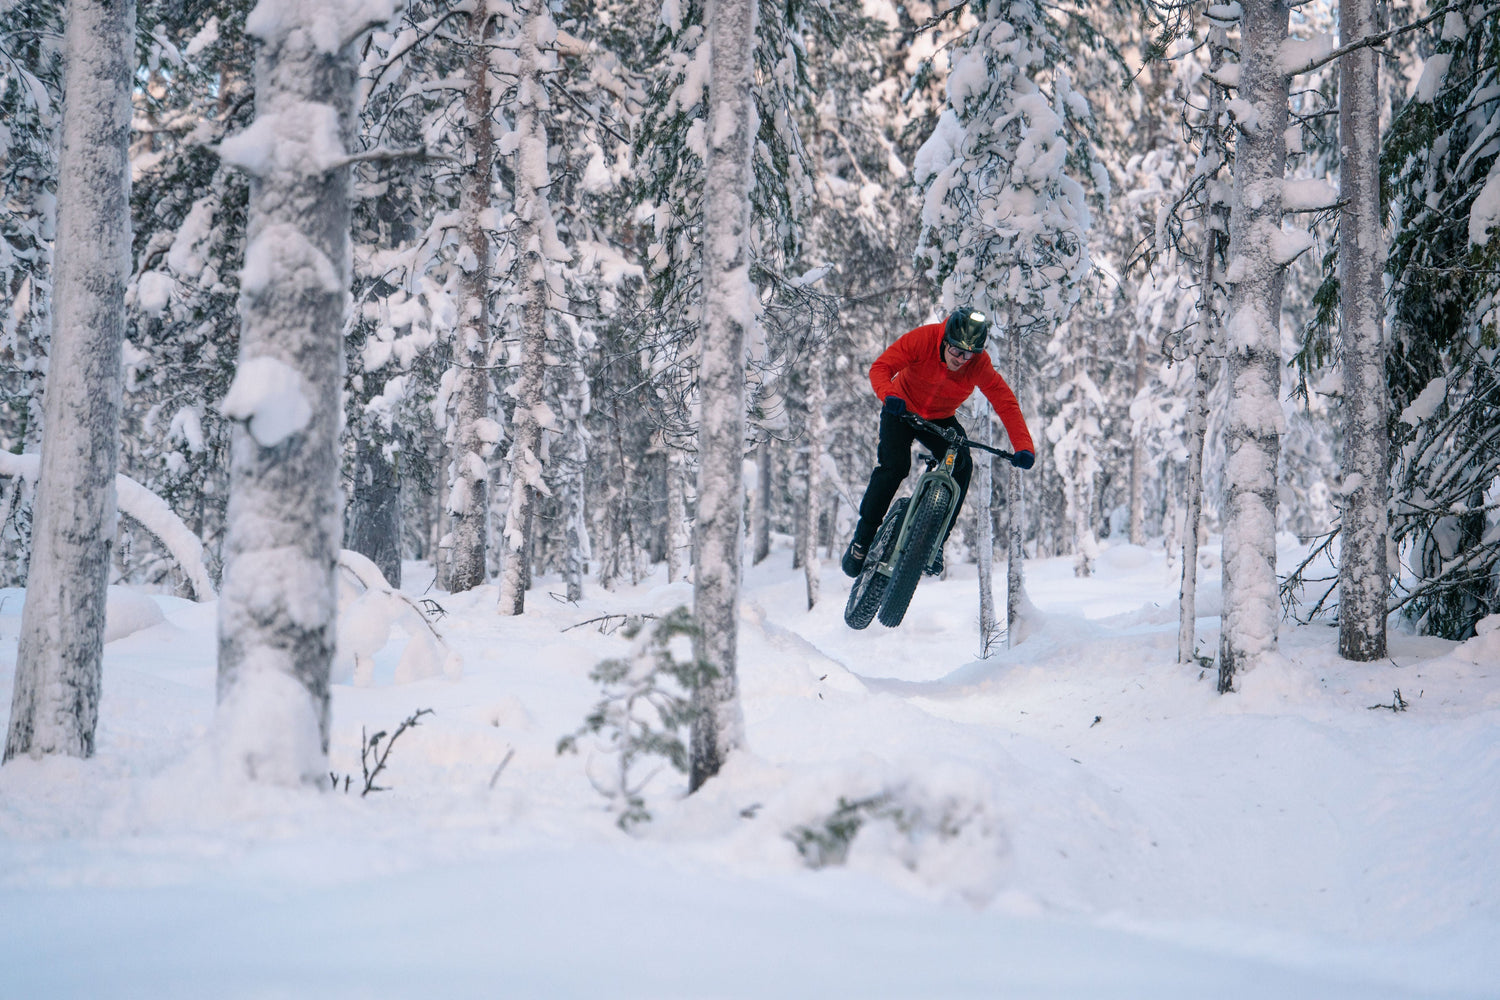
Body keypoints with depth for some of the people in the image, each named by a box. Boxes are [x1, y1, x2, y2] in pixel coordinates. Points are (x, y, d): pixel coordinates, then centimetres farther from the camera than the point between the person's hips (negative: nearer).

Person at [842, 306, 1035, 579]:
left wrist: (1024, 448, -36)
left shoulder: (979, 365, -25)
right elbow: (881, 367, -27)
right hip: (902, 411, -2)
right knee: (894, 466, -23)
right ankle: (862, 538, -8)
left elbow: (1006, 403, -25)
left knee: (961, 465, -23)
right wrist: (888, 395, -48)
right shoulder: (922, 339, -28)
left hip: (940, 420, 2)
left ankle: (937, 539, -11)